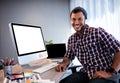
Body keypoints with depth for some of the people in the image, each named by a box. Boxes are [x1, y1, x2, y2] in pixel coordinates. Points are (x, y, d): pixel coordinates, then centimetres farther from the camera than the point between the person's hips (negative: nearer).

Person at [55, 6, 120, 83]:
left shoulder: (98, 32, -12)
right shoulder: (71, 39, 7)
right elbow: (68, 56, 19)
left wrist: (111, 73, -19)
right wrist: (64, 64, -3)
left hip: (105, 75, -5)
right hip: (86, 73, 5)